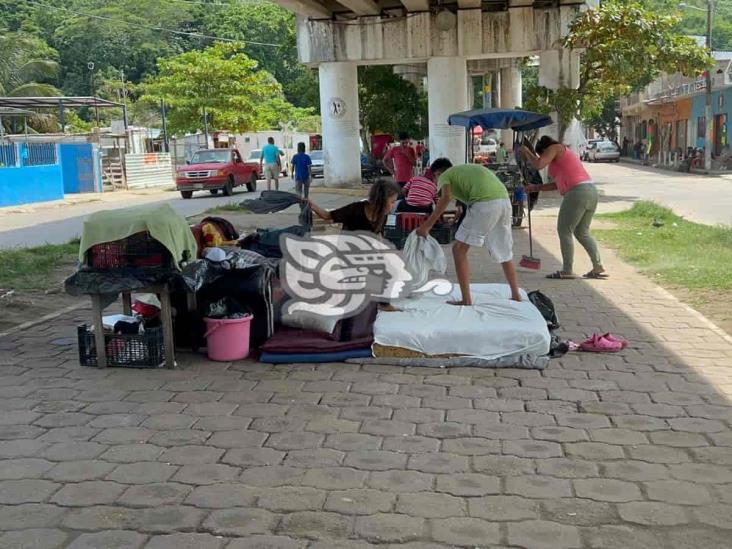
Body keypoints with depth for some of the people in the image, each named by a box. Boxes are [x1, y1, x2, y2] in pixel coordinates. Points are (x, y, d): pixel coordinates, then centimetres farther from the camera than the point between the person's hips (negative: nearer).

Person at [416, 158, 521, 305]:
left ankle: (466, 300, 2)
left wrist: (426, 226, -6)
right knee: (504, 253, 23)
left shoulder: (445, 176, 15)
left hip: (484, 203, -7)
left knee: (459, 249, 5)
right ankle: (516, 296, 30)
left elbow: (446, 198, -7)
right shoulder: (467, 169, 36)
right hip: (504, 200, 7)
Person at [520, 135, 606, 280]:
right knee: (582, 232, 15)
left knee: (564, 230, -2)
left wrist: (527, 152, 4)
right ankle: (598, 266, 10)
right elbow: (560, 184, 30)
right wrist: (537, 188, 33)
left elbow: (538, 165, -13)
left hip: (577, 192, -9)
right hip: (591, 190, 9)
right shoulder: (566, 152, 30)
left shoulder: (554, 148, 3)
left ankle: (567, 270, -3)